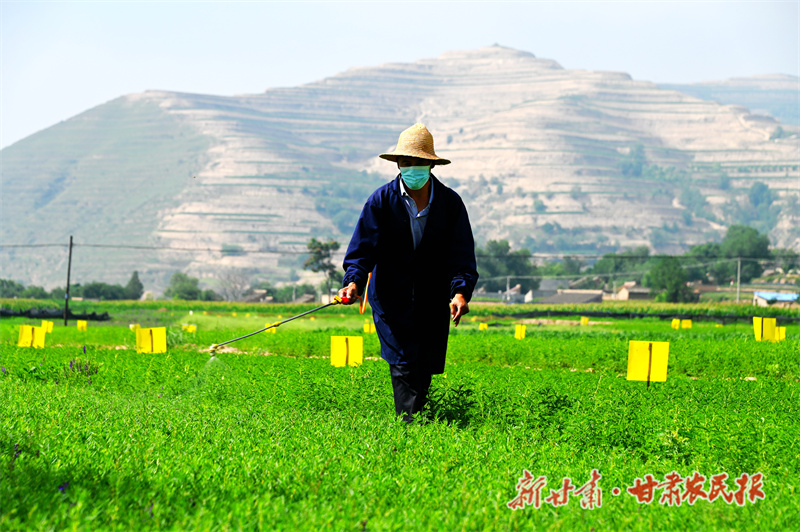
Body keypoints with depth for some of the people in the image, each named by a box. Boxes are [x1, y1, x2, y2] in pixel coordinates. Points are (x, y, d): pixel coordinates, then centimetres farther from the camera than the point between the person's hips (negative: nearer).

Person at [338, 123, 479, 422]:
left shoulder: (451, 203, -1)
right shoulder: (381, 201, -3)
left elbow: (461, 254, -6)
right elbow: (363, 247, -5)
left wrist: (460, 291, -23)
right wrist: (354, 280, -24)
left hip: (433, 301, 2)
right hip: (392, 297, -2)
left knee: (426, 368, 4)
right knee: (404, 365, -12)